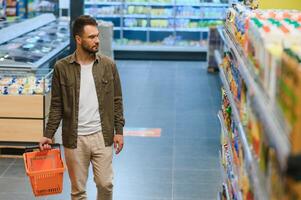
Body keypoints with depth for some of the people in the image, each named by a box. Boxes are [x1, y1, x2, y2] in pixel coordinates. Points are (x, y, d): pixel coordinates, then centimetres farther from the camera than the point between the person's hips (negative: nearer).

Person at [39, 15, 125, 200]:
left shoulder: (108, 65, -1)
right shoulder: (62, 68, -5)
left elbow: (117, 100, 4)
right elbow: (56, 105, 1)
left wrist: (119, 130, 0)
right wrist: (48, 135, -3)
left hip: (102, 136, 1)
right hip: (74, 138, 0)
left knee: (105, 184, 6)